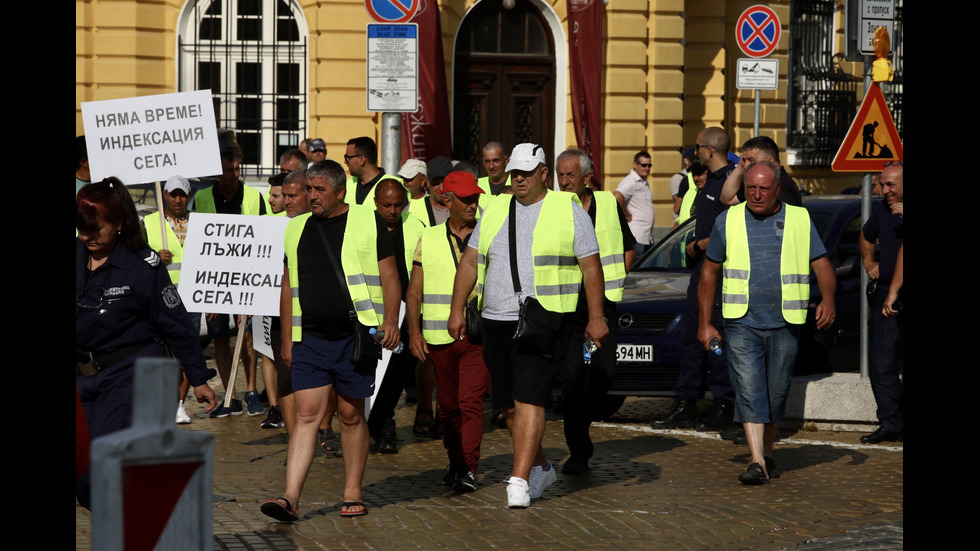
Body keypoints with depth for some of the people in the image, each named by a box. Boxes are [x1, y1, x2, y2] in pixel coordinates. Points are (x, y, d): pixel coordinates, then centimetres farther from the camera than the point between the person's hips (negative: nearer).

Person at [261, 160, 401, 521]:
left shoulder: (368, 221, 2)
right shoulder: (296, 229, 13)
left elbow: (389, 276, 1)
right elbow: (289, 285, 18)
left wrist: (390, 321, -10)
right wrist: (286, 336, 15)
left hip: (356, 336, -2)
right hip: (309, 339, 3)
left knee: (351, 414, 5)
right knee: (306, 414, -5)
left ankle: (353, 494, 15)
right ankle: (290, 498, -12)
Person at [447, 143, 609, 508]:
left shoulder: (569, 210, 1)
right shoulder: (495, 212, 14)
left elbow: (591, 266, 0)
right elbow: (470, 262, 14)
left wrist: (596, 317, -6)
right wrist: (457, 309, 7)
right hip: (496, 323, 6)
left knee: (529, 400, -15)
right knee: (509, 406, 10)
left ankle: (519, 481, -17)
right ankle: (541, 468, 28)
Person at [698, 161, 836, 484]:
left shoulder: (799, 220, 5)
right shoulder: (729, 221, 5)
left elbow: (822, 265, 3)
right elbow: (709, 272, 10)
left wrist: (828, 299, -18)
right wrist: (705, 323, 6)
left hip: (784, 325, 1)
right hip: (742, 324, -1)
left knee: (776, 393, 9)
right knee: (749, 391, -12)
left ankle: (768, 454, 28)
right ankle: (757, 463, -16)